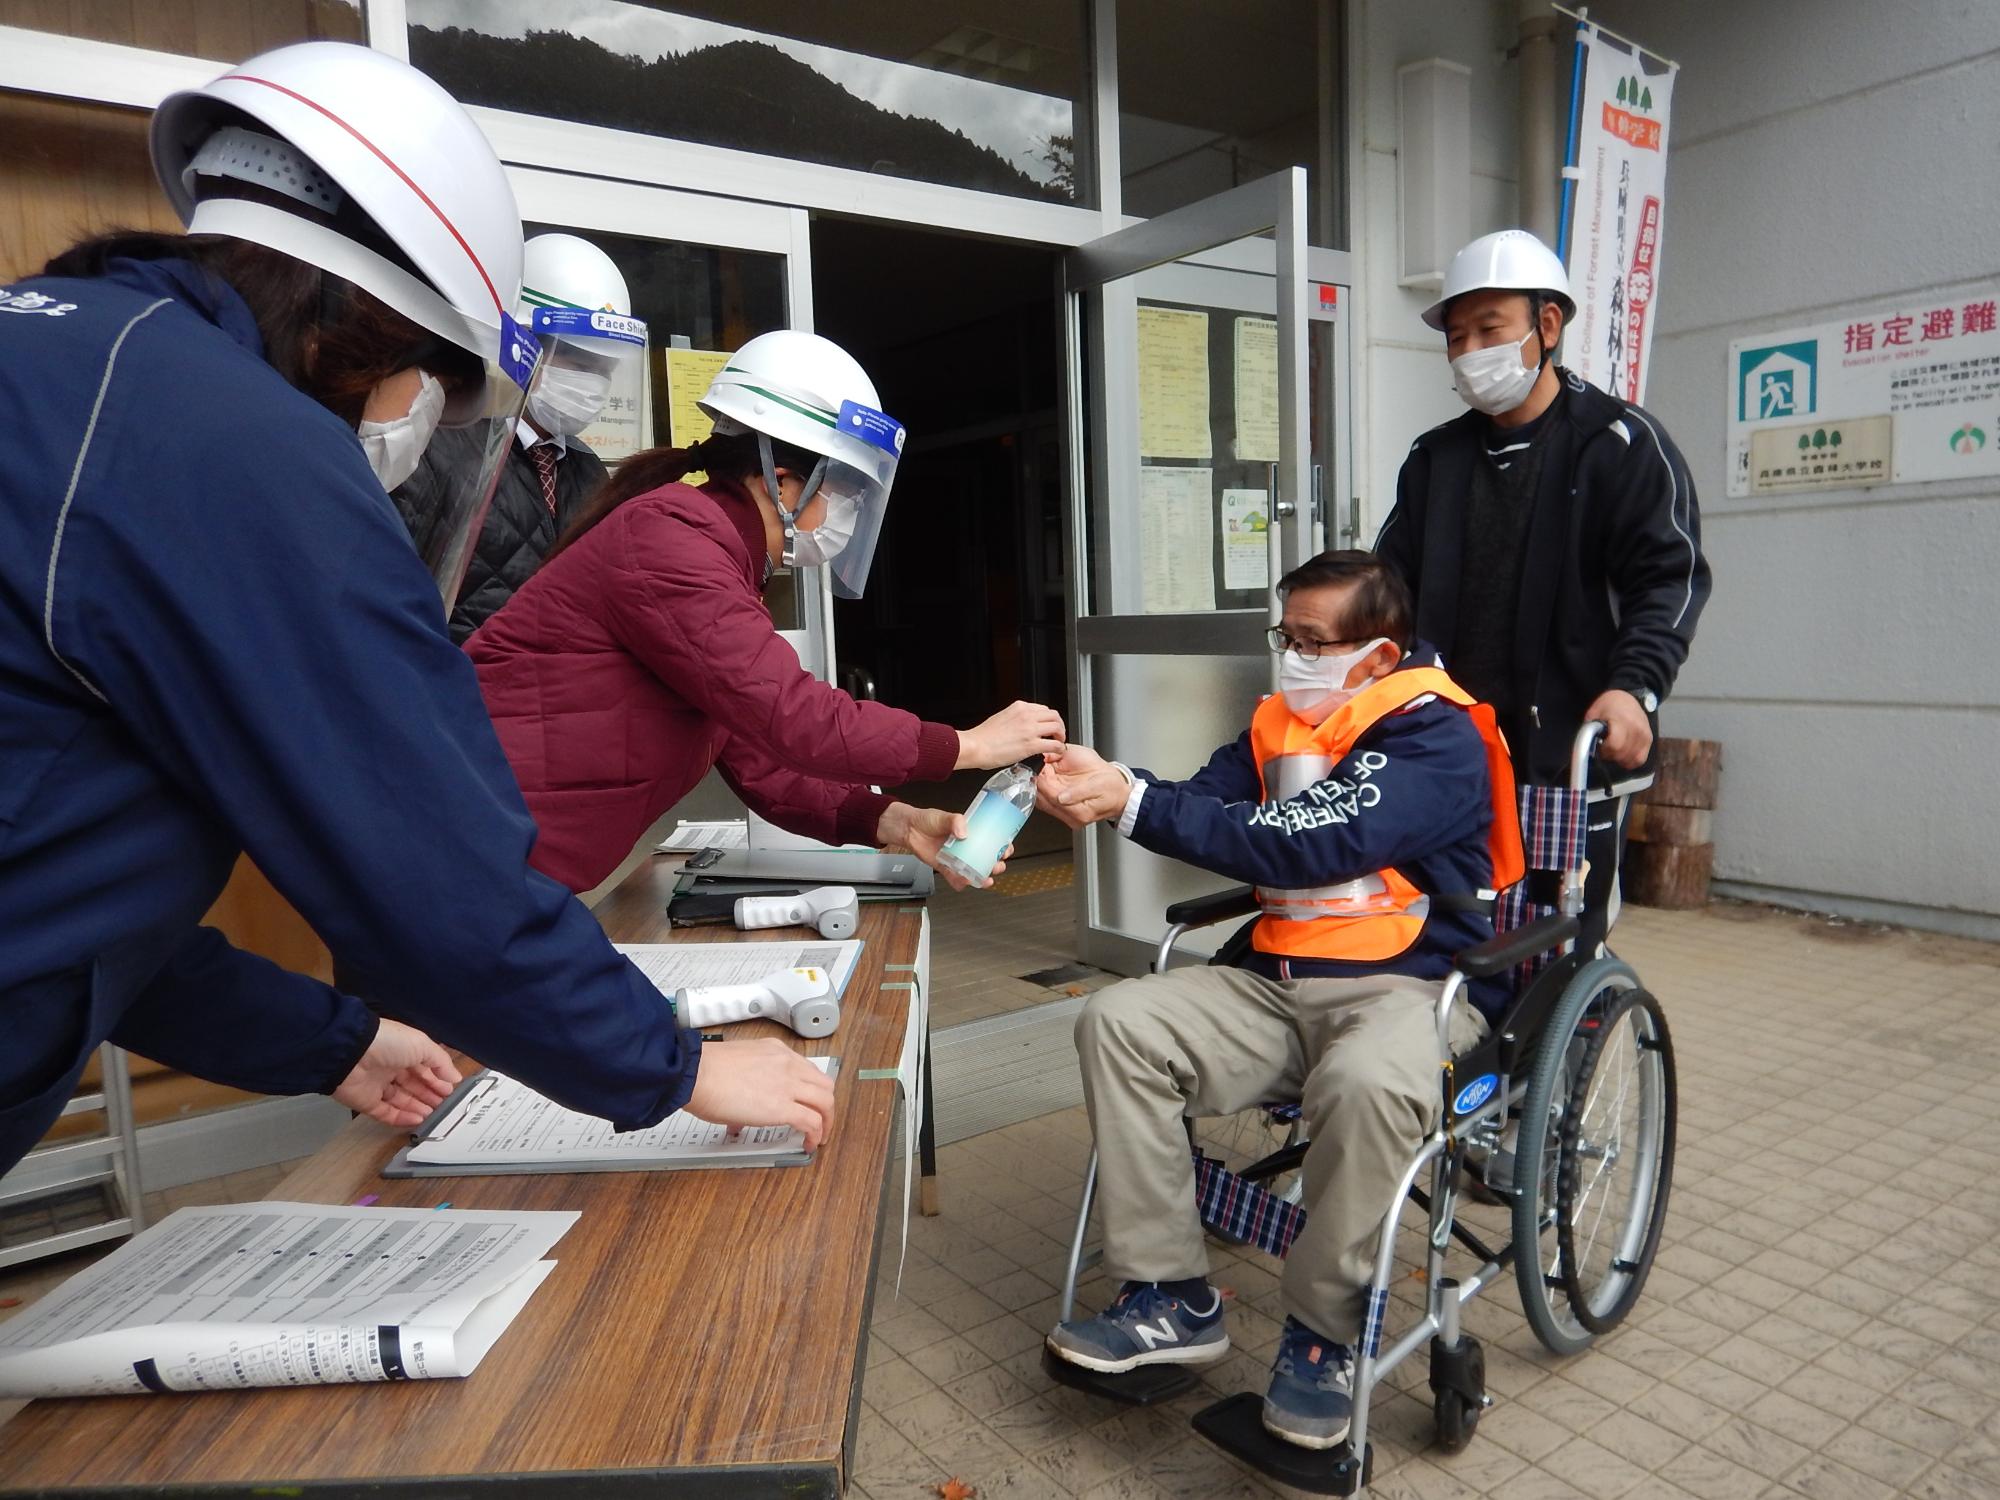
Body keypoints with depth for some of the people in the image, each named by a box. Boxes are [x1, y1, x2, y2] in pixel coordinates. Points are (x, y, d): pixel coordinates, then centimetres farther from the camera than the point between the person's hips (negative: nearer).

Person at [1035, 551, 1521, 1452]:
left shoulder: (1439, 739, -12)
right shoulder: (1282, 722, 11)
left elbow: (1309, 845, -25)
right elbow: (1207, 805, 0)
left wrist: (1131, 800, -28)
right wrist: (1100, 788, -21)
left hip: (1410, 982, -7)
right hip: (1281, 981, 7)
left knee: (1368, 1082, -39)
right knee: (1118, 1023, -11)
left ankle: (1322, 1332, -13)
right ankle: (1172, 1300, -5)